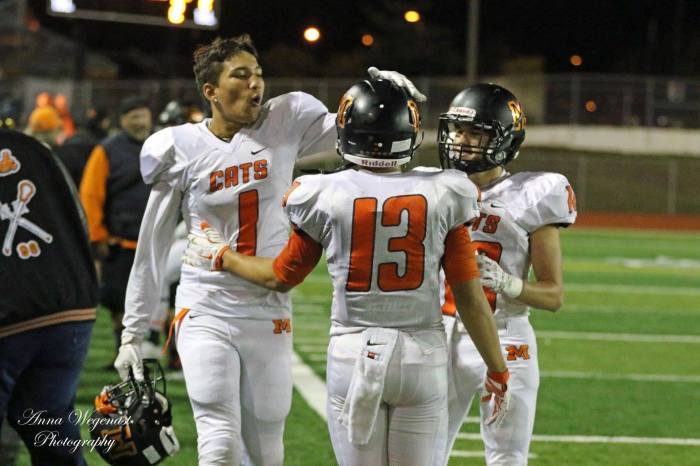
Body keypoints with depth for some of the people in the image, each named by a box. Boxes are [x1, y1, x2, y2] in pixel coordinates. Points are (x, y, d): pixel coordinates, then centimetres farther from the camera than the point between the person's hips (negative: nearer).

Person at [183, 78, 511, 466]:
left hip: (353, 356, 0)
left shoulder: (326, 197, -5)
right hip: (423, 357, 0)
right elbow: (469, 295, -1)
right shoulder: (441, 197, -4)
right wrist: (497, 369, 9)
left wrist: (221, 257, 27)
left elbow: (281, 277, 10)